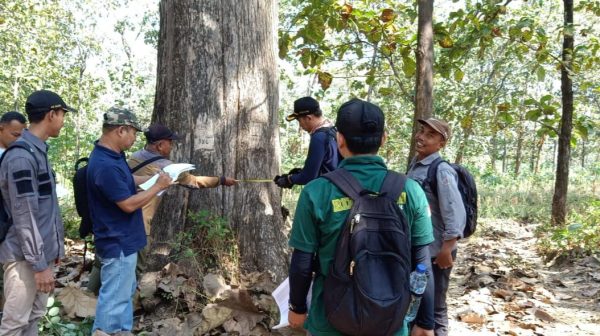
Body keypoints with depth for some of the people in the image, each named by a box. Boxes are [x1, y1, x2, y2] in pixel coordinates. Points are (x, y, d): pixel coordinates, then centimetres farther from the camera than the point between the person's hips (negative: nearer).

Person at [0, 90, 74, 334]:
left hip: (42, 251, 9)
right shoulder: (21, 157, -20)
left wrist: (54, 247, 17)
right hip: (26, 257, -9)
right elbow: (25, 218, -21)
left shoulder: (39, 151, 10)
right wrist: (39, 264, -19)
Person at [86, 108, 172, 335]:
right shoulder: (105, 166, -28)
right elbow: (129, 204, -25)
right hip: (117, 243, -11)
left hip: (123, 239, 11)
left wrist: (153, 178, 11)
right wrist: (158, 186, -14)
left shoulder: (112, 155, 4)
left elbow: (127, 179, 22)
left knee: (125, 292, 22)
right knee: (114, 298, 1)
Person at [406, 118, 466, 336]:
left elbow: (456, 215, -23)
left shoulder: (441, 171, -19)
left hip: (434, 252, -8)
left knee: (433, 308, 8)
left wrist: (446, 251, -21)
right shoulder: (414, 165, 5)